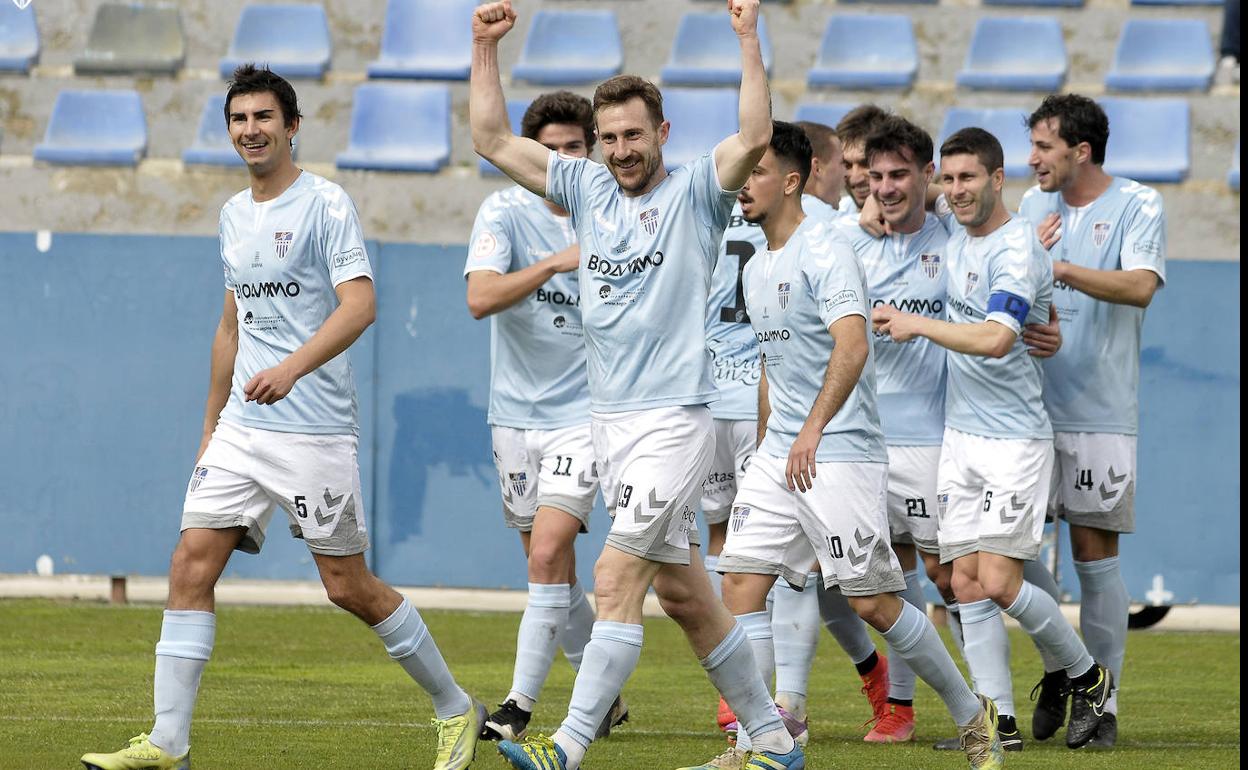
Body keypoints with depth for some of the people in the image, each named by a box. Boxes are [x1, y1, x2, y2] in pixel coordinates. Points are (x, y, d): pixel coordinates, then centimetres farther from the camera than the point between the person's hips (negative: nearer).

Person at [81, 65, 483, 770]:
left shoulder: (325, 204, -9)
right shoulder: (234, 215, 14)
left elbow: (359, 304, -21)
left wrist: (292, 367, -35)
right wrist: (211, 426, 24)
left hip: (316, 432, -7)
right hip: (242, 429, 7)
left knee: (350, 587, -2)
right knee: (192, 563, -6)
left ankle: (458, 711, 16)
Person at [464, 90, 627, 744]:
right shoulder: (506, 212, -4)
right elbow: (481, 298, -20)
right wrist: (559, 261, -27)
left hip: (585, 413, -2)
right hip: (517, 413, 2)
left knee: (546, 553, -16)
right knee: (551, 567, 8)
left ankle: (520, 706, -12)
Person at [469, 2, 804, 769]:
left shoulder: (695, 192, -4)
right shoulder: (588, 188, 11)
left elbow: (756, 138, -22)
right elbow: (493, 140, 12)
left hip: (674, 419, -7)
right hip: (609, 417, 7)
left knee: (617, 576, -14)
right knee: (683, 593, 10)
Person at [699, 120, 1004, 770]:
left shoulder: (826, 253, -13)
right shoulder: (757, 270, 15)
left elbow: (852, 348, -27)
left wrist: (813, 429, -36)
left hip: (842, 453, -8)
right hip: (779, 451, 8)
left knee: (871, 603, -6)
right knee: (742, 584, -4)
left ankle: (972, 716, 11)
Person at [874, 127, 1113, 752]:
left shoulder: (1016, 248, -16)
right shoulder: (956, 241, 11)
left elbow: (995, 338, -29)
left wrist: (916, 324, -20)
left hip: (1015, 437, -8)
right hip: (960, 435, 8)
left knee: (999, 583, -11)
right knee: (968, 584, 0)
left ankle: (1088, 676, 10)